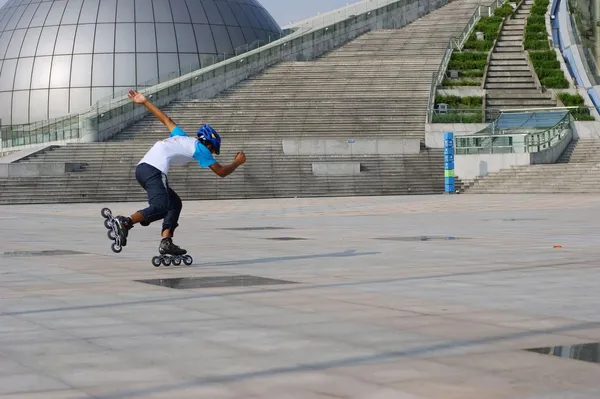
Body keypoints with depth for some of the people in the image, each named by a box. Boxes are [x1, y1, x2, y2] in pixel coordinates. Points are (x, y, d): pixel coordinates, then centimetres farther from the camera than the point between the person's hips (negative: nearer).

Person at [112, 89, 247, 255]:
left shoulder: (183, 137, 29)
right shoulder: (200, 148, 8)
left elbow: (167, 120, 37)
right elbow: (221, 172, 12)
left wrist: (145, 102, 45)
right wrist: (237, 162, 30)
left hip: (142, 167, 9)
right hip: (155, 171, -9)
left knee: (174, 203, 16)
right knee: (161, 207, -23)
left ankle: (166, 242, 4)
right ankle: (126, 222, -44)